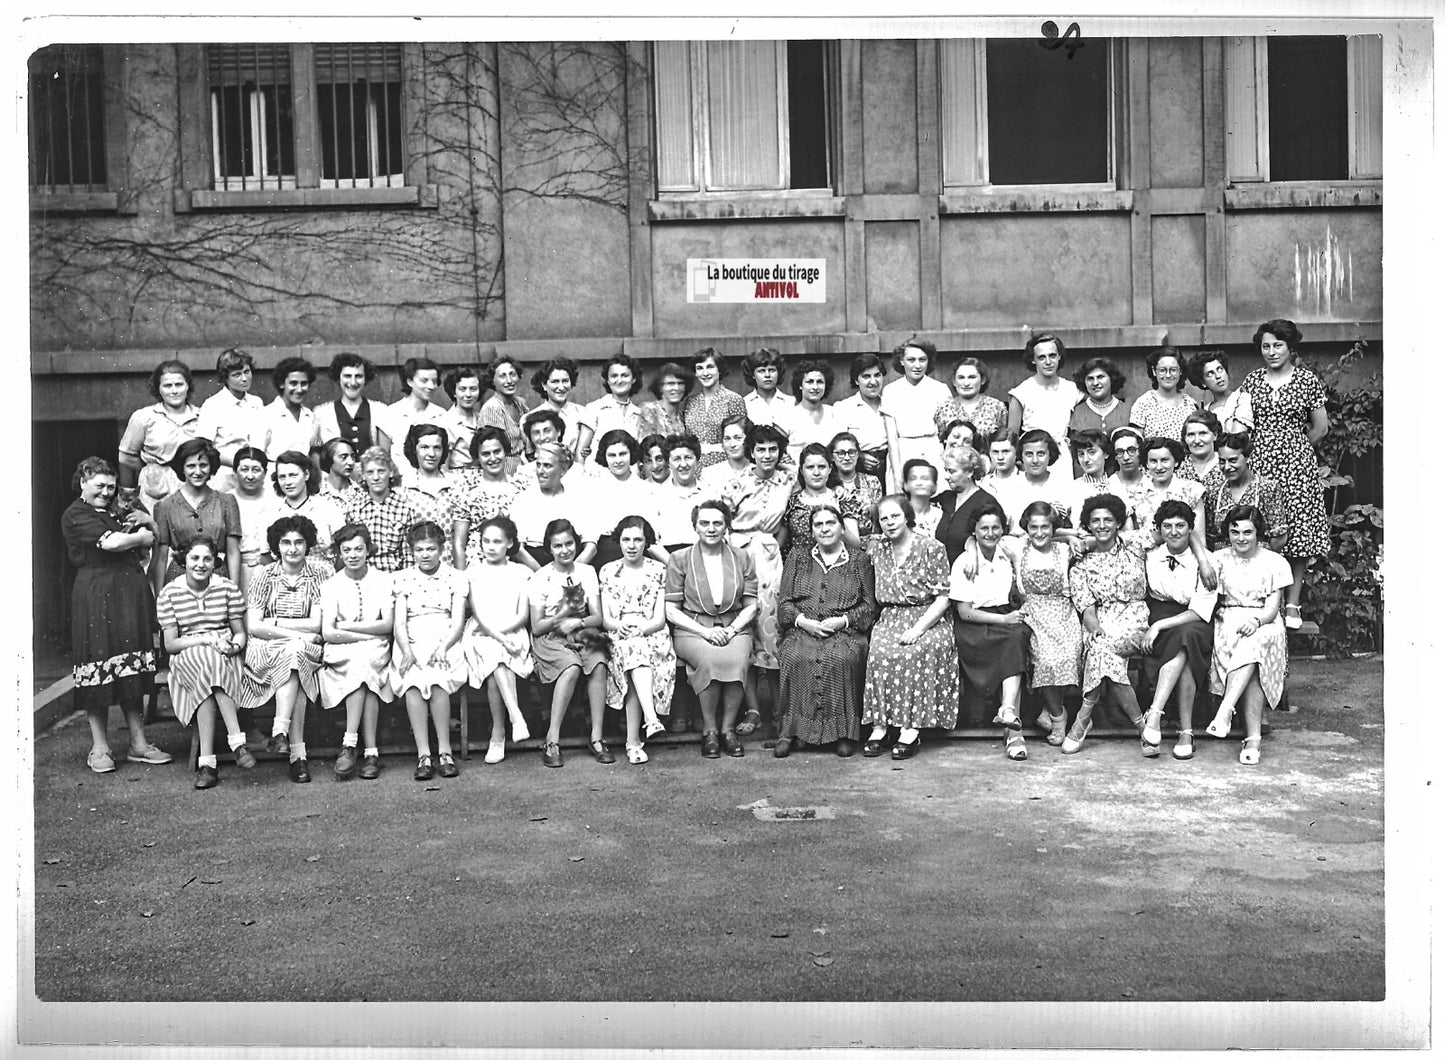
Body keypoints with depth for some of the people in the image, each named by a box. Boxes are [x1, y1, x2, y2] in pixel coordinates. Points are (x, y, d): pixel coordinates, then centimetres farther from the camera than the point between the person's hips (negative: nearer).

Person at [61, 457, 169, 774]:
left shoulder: (117, 511, 22)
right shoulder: (75, 515, -2)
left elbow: (154, 538, 23)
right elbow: (110, 542, -16)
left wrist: (147, 520, 2)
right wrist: (142, 536, 1)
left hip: (131, 594, 7)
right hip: (96, 596, -7)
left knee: (132, 672, 8)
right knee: (99, 674, -3)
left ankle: (139, 743, 12)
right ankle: (99, 748, 7)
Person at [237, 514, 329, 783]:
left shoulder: (320, 573, 4)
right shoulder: (264, 575, 5)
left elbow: (317, 624, -4)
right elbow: (252, 626, -4)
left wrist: (274, 623, -7)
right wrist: (297, 634, -14)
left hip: (307, 649, 1)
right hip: (266, 651, 0)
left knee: (294, 655, -34)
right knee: (294, 650, -33)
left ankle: (280, 732, -40)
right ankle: (297, 753, -39)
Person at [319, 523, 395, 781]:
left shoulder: (383, 580, 9)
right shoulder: (331, 585, 8)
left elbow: (387, 625, -3)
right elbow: (327, 633, -4)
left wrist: (346, 626, -6)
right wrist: (369, 634, -11)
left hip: (375, 652, 0)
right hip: (340, 653, 0)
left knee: (363, 661, -33)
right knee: (365, 667, -33)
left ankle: (349, 745, -33)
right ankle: (371, 751, -34)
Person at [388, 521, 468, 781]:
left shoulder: (456, 578, 12)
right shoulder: (402, 579, 14)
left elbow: (458, 622, 3)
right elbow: (399, 623, 5)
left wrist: (443, 648, -16)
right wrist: (407, 651, -15)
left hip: (445, 642, -1)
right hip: (411, 644, 1)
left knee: (437, 680, -33)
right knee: (412, 681, -32)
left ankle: (445, 750, -25)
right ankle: (423, 754, -31)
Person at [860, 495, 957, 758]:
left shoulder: (932, 548, -3)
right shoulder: (876, 547, 10)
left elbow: (943, 598, -6)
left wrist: (917, 629, -16)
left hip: (927, 619, -3)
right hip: (890, 618, 3)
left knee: (915, 652, -33)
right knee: (880, 651, -29)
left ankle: (911, 729, -29)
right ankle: (879, 725, -25)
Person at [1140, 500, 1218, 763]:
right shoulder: (1149, 556, 7)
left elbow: (1200, 612, -10)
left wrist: (1160, 625, -19)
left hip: (1193, 624, -1)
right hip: (1155, 620, 1)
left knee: (1187, 636, -38)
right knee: (1184, 656, -32)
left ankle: (1154, 714, -41)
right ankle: (1186, 731, -35)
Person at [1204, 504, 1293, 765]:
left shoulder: (1276, 562, 8)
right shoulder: (1219, 559, 12)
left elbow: (1272, 608, 0)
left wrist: (1256, 621, -23)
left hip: (1264, 624, 0)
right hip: (1227, 623, 0)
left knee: (1254, 643, -38)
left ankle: (1224, 712, -47)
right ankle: (1253, 739, -40)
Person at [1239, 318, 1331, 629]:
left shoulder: (1308, 380, 3)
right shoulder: (1251, 380, 8)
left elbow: (1320, 428, 7)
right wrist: (1264, 448, 7)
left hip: (1296, 463, -1)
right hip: (1259, 463, 2)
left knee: (1297, 530, -2)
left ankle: (1292, 604, 6)